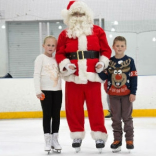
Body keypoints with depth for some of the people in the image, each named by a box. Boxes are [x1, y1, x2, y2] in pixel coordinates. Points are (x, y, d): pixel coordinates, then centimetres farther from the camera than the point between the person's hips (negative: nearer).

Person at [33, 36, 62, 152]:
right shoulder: (41, 58, -3)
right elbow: (36, 75, -8)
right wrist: (38, 90, -15)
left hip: (57, 90, 4)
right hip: (45, 90, -4)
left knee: (56, 115, 6)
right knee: (47, 115, -1)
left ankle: (55, 139, 14)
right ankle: (47, 140, 5)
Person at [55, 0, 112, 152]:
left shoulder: (97, 31, 8)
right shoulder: (64, 34, 8)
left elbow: (106, 50, 9)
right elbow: (59, 53, 5)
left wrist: (102, 62, -6)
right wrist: (65, 65, -11)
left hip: (92, 76, -1)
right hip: (73, 77, 1)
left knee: (95, 106, -1)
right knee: (73, 107, 3)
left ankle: (99, 135, 8)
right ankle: (77, 135, 16)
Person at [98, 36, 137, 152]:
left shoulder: (129, 61, -2)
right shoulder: (109, 61, 3)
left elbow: (134, 77, -3)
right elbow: (104, 77, 1)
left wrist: (133, 93, -8)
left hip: (127, 94, -2)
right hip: (113, 94, 2)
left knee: (127, 117, 4)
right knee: (116, 118, 7)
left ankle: (129, 139, 12)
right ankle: (117, 139, 14)